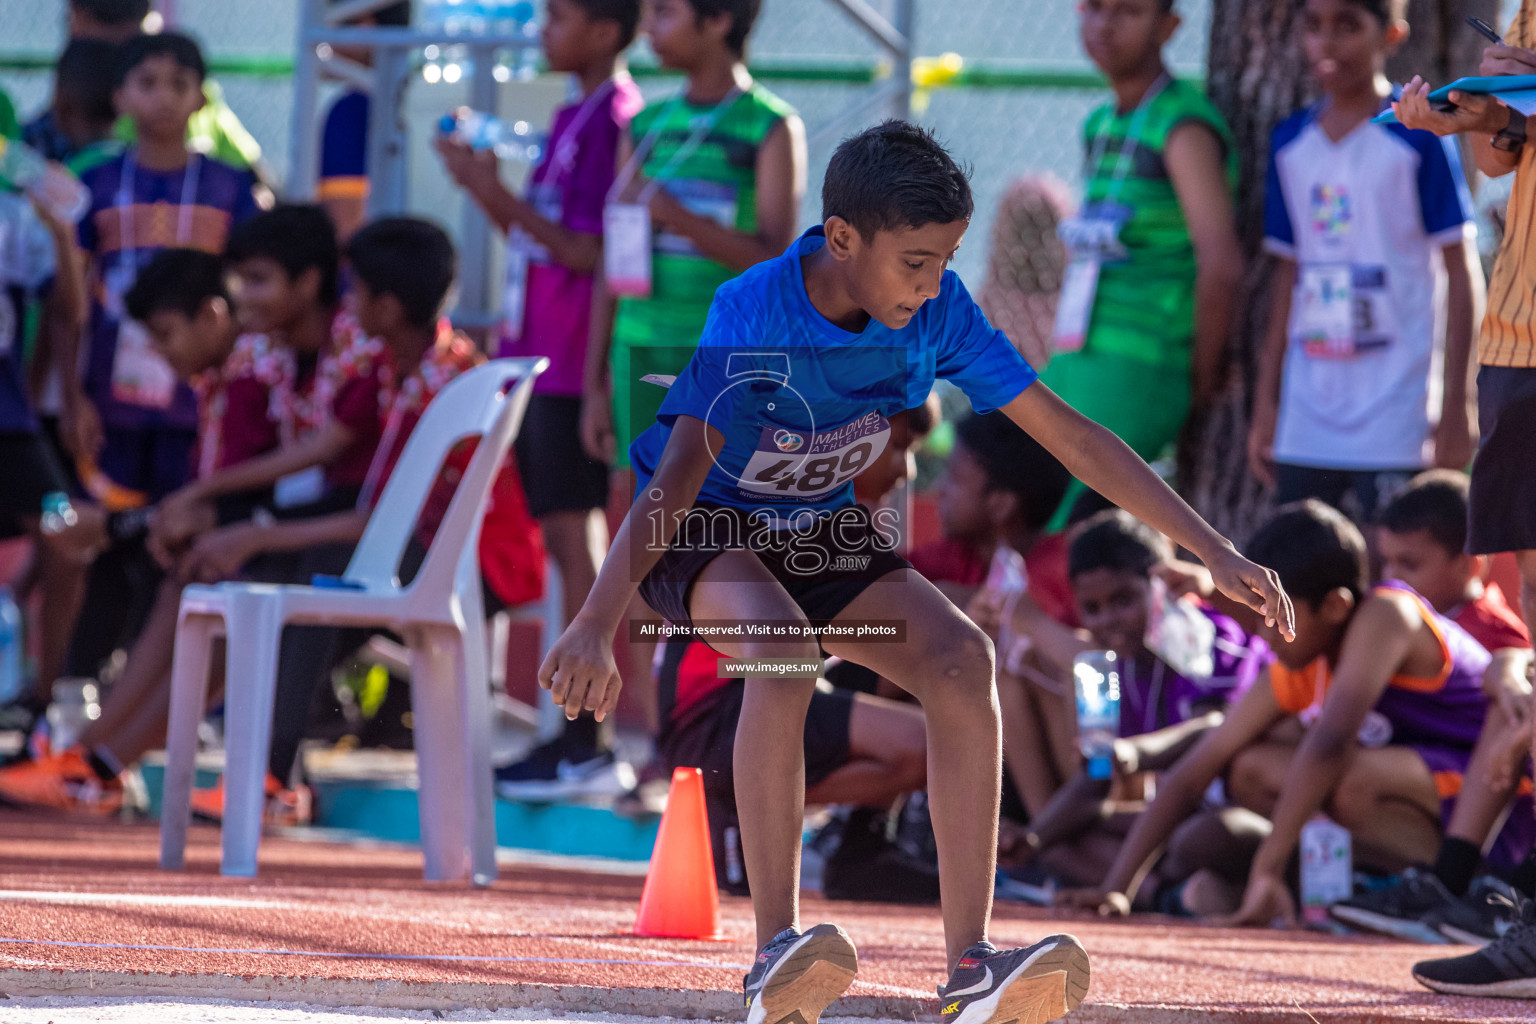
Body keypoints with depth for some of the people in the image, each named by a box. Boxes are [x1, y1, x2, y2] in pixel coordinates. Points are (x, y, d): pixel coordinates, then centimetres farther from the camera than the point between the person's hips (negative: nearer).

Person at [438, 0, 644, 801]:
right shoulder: (575, 119, 17)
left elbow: (592, 252, -17)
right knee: (565, 546, 9)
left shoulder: (615, 120, -12)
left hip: (573, 364, -9)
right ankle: (577, 736, 12)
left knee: (575, 540, -9)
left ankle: (590, 744, -10)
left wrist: (503, 199, -16)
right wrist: (489, 191, 9)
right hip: (538, 363, 9)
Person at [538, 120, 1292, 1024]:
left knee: (963, 661, -20)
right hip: (707, 534, -5)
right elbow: (678, 477, -41)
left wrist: (1218, 555, -12)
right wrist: (596, 625, -55)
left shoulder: (938, 312, -14)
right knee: (782, 646, -36)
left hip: (826, 536, 5)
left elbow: (1070, 436, -9)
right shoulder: (752, 319, -30)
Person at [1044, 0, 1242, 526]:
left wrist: (1202, 378, -12)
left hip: (1136, 373, -9)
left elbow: (1221, 264, -19)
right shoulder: (1101, 125, 18)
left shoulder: (1183, 125, -11)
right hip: (1073, 365, 9)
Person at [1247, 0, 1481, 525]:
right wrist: (1265, 400, 14)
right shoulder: (1290, 143, 11)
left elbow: (1461, 273, -4)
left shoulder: (1416, 137, -5)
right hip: (1307, 418, 5)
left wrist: (1455, 403, -8)